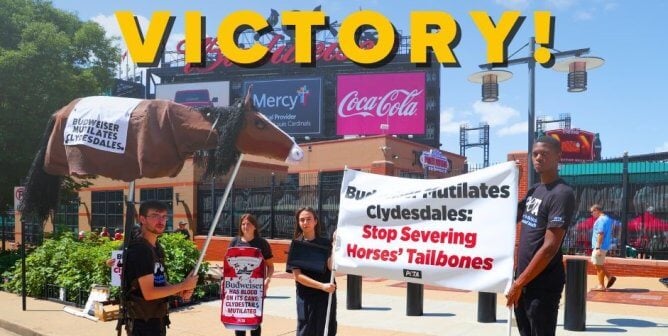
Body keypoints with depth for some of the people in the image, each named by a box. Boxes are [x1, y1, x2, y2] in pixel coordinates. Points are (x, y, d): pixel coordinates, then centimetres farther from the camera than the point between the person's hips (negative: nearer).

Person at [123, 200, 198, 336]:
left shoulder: (158, 248, 9)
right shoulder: (139, 250, -20)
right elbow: (149, 293, -24)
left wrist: (180, 291, -2)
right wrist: (183, 285, -16)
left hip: (157, 320, 9)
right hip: (143, 323, -9)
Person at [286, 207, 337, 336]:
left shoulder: (326, 243, 3)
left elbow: (332, 267, -9)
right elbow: (297, 276, -9)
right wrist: (322, 286, -19)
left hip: (327, 296, 2)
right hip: (306, 298, -1)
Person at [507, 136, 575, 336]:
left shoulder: (562, 194, -14)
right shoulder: (533, 191, 12)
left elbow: (550, 248, -20)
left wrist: (519, 283, -18)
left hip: (543, 285, -8)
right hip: (524, 280, 8)